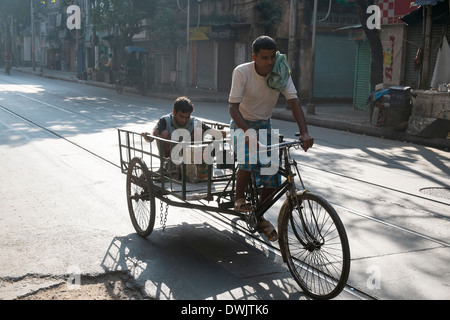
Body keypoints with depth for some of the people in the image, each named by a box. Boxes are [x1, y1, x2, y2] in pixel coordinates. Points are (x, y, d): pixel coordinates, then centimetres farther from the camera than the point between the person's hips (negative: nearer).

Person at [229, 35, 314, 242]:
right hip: (242, 123, -3)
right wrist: (247, 131, -43)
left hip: (264, 124, 4)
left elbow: (293, 101, -19)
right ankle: (239, 199, -6)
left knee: (272, 177, -4)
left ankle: (259, 217, 19)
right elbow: (233, 107, -27)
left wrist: (304, 132, -34)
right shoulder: (242, 72, -21)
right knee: (249, 158, -34)